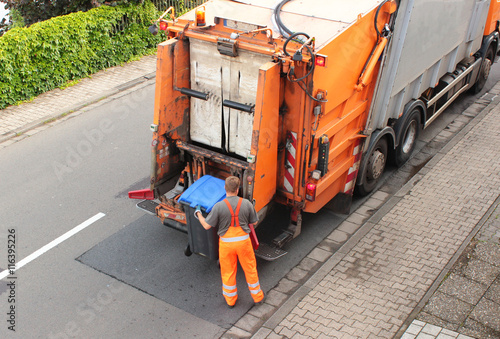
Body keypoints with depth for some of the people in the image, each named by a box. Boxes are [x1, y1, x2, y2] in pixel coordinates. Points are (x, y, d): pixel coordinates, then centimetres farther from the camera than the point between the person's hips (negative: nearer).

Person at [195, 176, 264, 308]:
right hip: (243, 240, 1)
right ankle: (257, 296, 33)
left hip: (226, 242, -1)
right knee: (250, 268, 19)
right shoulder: (246, 204, -12)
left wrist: (198, 214, 6)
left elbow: (207, 226, -12)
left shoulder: (219, 206, -18)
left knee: (228, 271, 17)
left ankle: (230, 300, 32)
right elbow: (254, 221, 2)